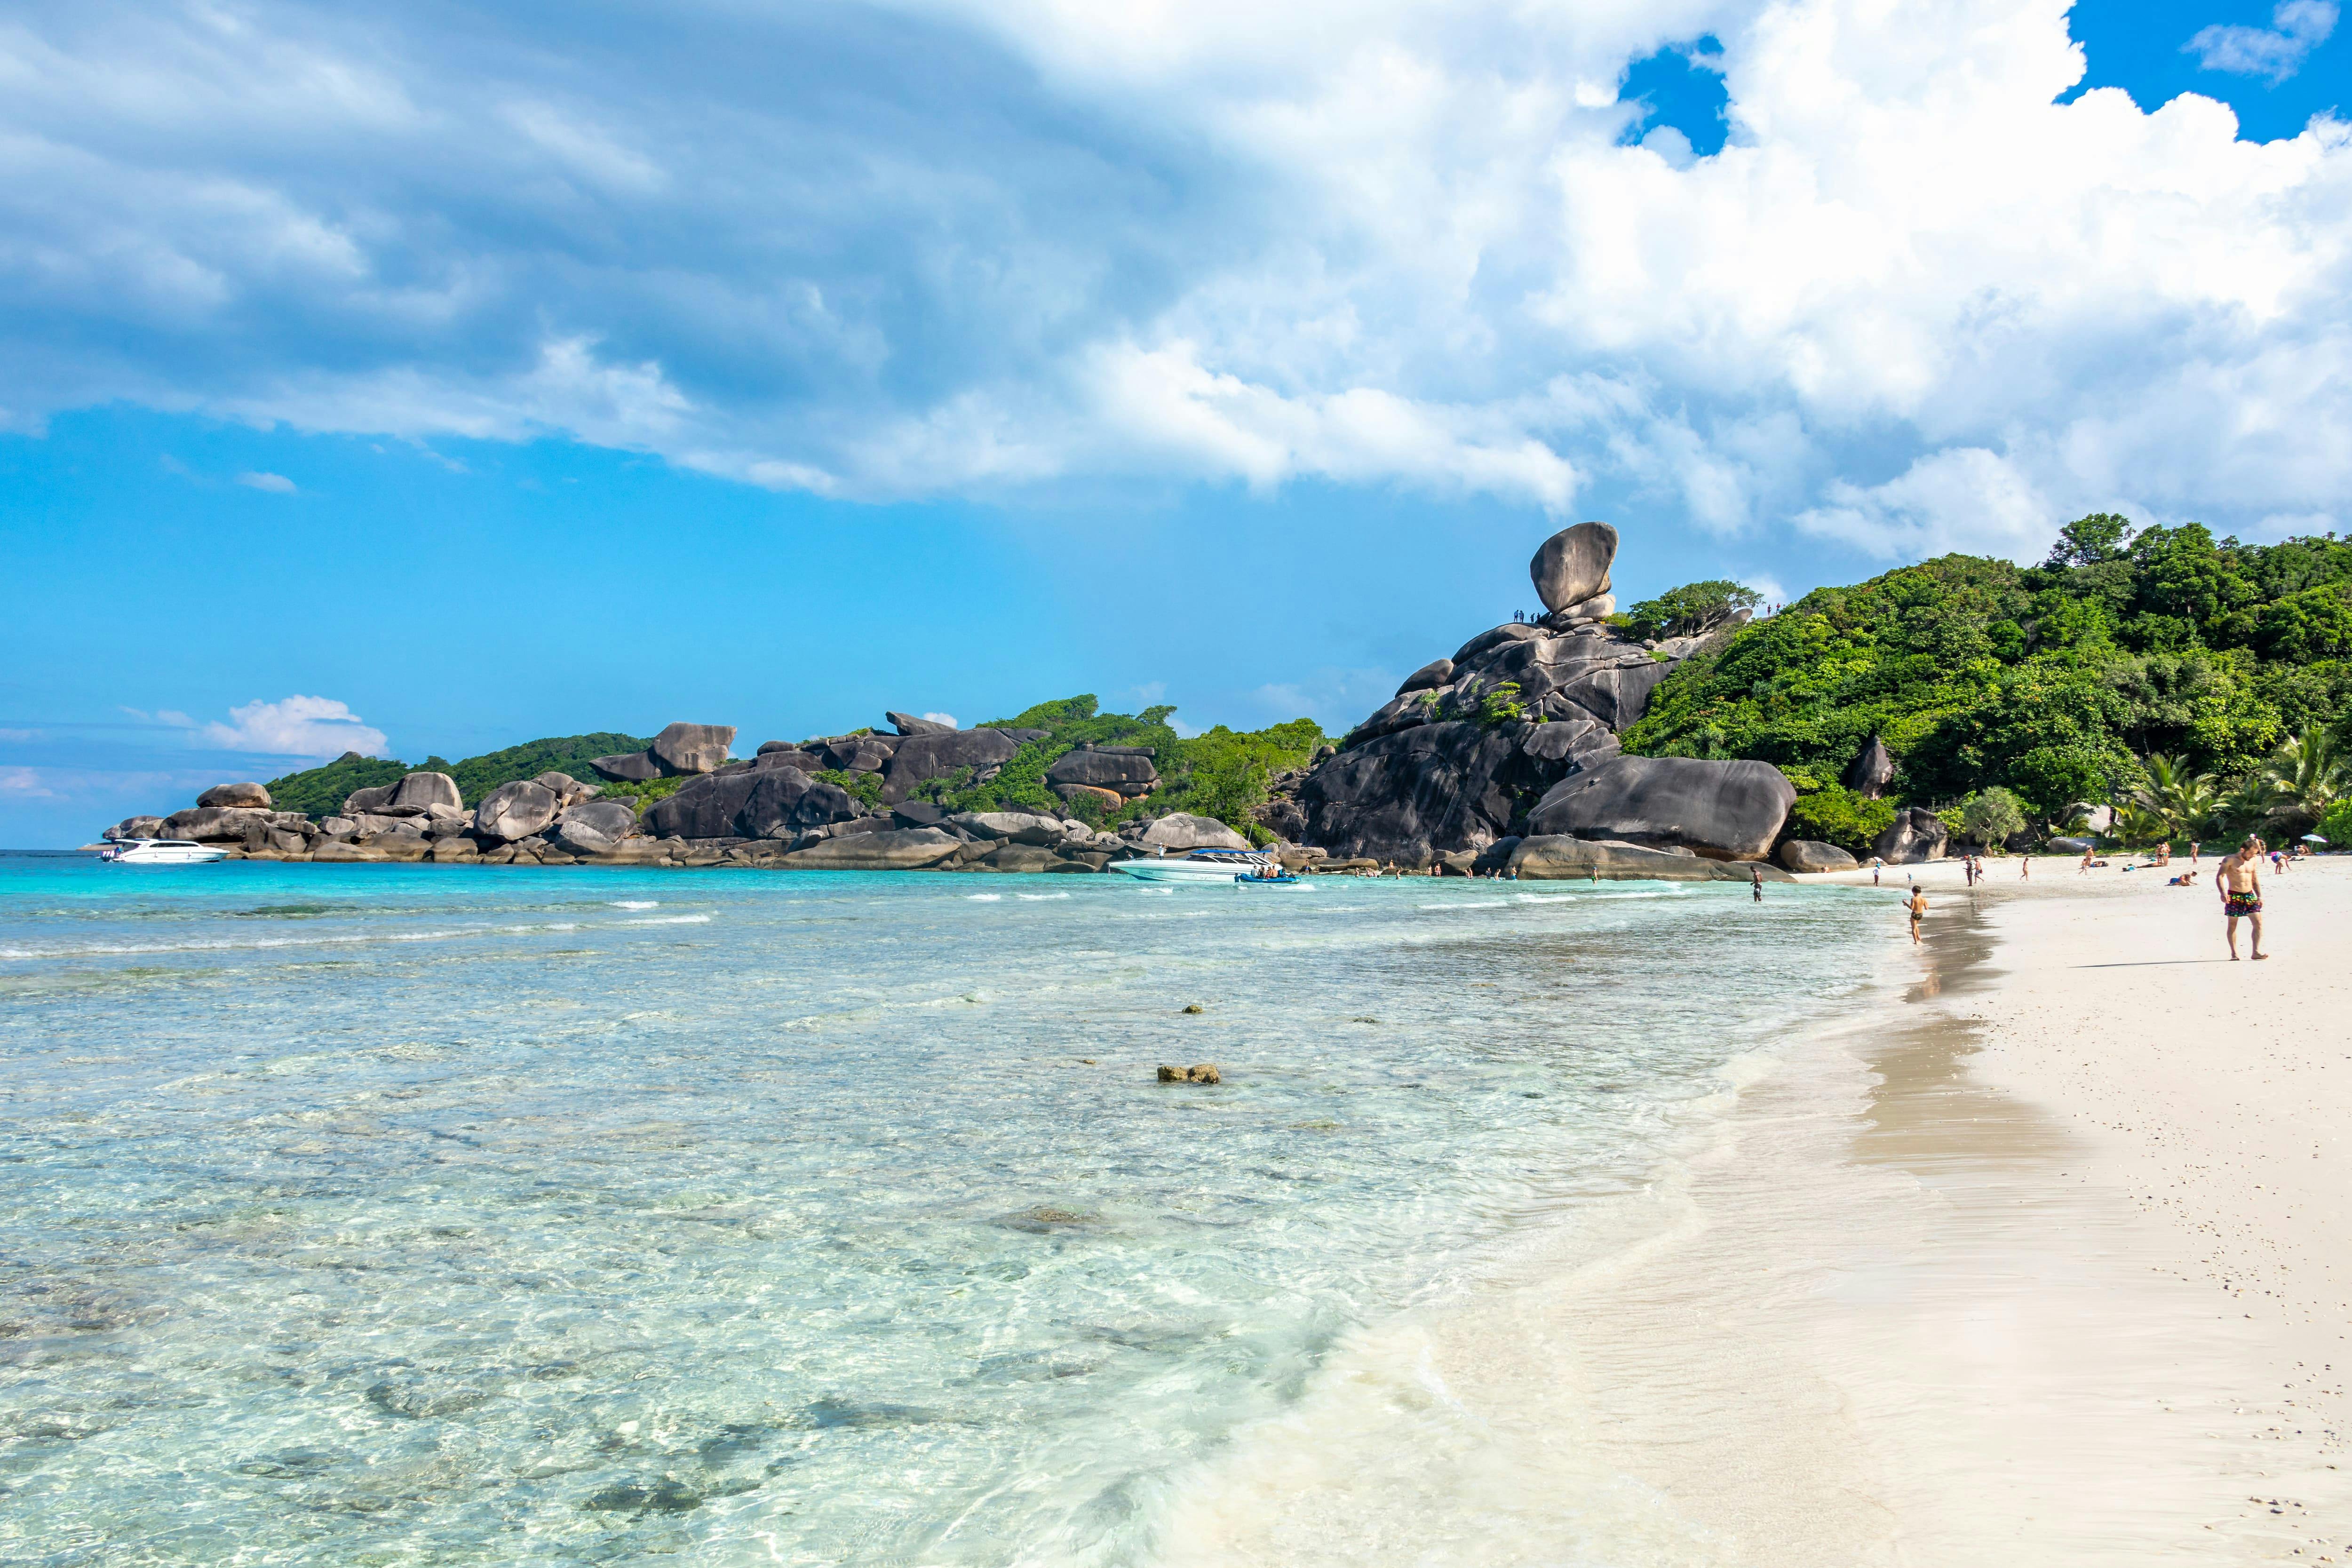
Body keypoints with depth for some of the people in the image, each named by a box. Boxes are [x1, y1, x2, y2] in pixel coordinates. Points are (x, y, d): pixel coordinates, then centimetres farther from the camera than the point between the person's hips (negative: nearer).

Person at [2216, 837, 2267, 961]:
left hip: (2250, 895, 5)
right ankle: (2234, 954, 7)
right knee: (2232, 925, 1)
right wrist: (2223, 893, -29)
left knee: (2258, 922, -6)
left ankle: (2256, 952, -5)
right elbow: (2220, 876, -15)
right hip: (2234, 896, -5)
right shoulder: (2230, 860, -8)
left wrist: (2259, 896, 14)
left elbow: (2255, 880, 19)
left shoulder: (2253, 861, 11)